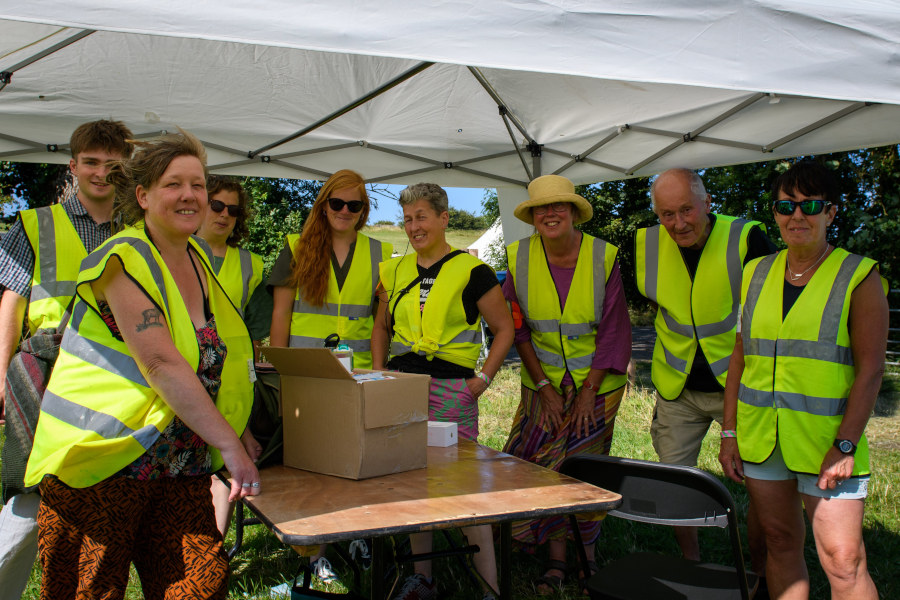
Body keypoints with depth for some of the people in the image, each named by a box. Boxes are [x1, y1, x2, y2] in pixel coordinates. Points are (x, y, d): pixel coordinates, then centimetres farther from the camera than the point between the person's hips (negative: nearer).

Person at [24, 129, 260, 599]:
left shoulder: (197, 260, 11)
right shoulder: (126, 260, -12)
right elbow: (160, 363, -23)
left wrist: (238, 435, 11)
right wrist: (228, 443, -24)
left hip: (180, 469, 7)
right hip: (101, 462, -6)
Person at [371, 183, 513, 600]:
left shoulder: (471, 271, -3)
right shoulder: (395, 271, 11)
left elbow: (504, 329, 1)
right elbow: (382, 327, 22)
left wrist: (484, 377, -6)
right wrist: (379, 374, 11)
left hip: (452, 387, -5)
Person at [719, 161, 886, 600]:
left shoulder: (859, 276, -3)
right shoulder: (756, 274, 9)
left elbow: (870, 369, -8)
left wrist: (845, 445, -14)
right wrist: (729, 433, 7)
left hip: (825, 441, -4)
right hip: (760, 439, 4)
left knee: (843, 562, -5)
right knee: (781, 544, 12)